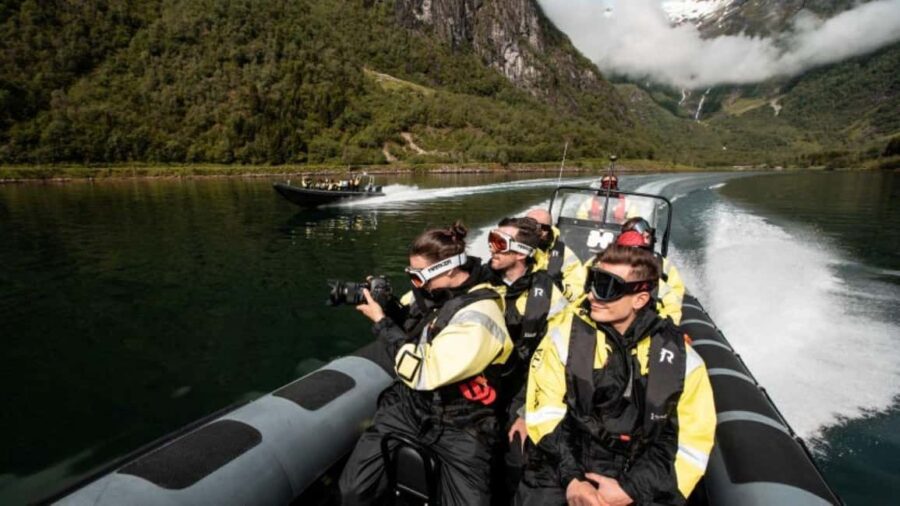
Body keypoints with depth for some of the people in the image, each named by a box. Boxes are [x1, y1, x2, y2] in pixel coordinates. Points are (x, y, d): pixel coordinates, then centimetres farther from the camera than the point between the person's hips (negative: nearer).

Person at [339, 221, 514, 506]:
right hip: (408, 405, 5)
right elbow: (409, 329, 16)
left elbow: (421, 372, -25)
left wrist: (380, 322, -18)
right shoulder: (432, 291, -3)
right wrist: (385, 305, -4)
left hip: (460, 427, -5)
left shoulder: (477, 317, -25)